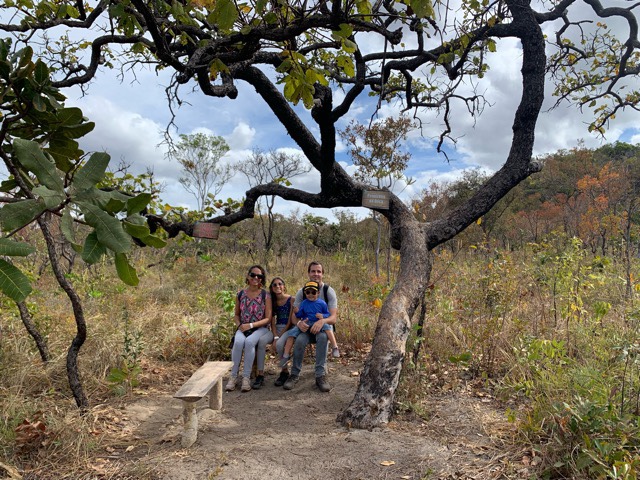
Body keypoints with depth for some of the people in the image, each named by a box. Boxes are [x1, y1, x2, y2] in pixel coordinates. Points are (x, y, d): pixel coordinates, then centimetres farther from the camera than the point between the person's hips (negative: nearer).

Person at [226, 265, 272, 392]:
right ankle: (233, 376, -19)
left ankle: (246, 377, -24)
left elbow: (268, 319, -5)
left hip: (260, 328, -2)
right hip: (243, 328, 2)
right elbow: (236, 315, 16)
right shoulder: (240, 294, 6)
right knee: (238, 342, -31)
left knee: (249, 342, -34)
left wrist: (251, 325, -16)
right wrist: (239, 325, -6)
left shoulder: (265, 295, -3)